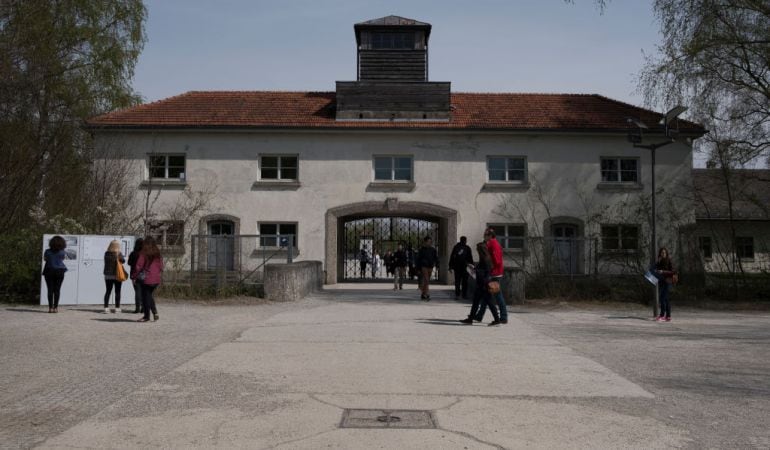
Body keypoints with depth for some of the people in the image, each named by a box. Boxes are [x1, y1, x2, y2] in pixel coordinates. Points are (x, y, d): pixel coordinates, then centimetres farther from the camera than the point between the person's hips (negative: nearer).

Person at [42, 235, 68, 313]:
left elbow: (44, 258, 13)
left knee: (50, 290, 3)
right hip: (59, 272, 0)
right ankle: (55, 307, 0)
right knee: (57, 290, 3)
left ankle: (50, 307, 0)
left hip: (49, 272, 0)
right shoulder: (62, 252, -7)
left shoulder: (47, 251, -6)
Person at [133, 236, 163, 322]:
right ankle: (155, 312, 10)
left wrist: (134, 276, -1)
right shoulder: (158, 254, 5)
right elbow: (161, 266, 9)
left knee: (146, 297, 5)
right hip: (156, 279, 5)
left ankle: (147, 316, 10)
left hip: (146, 278, -5)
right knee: (149, 295, 21)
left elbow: (139, 266, -10)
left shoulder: (143, 253, -10)